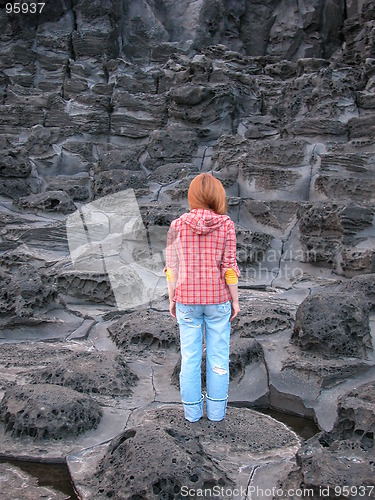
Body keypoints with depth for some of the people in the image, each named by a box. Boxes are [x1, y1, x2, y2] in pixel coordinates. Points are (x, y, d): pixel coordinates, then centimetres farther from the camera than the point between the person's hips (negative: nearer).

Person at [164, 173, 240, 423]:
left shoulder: (177, 226, -7)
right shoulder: (226, 225, -10)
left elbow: (172, 267, -4)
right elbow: (229, 267, -10)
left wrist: (172, 299, 7)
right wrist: (235, 300, -1)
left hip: (187, 299, 1)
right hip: (218, 299, -1)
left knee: (190, 356, 13)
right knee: (218, 355, 13)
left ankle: (192, 410, 24)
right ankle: (216, 409, 23)